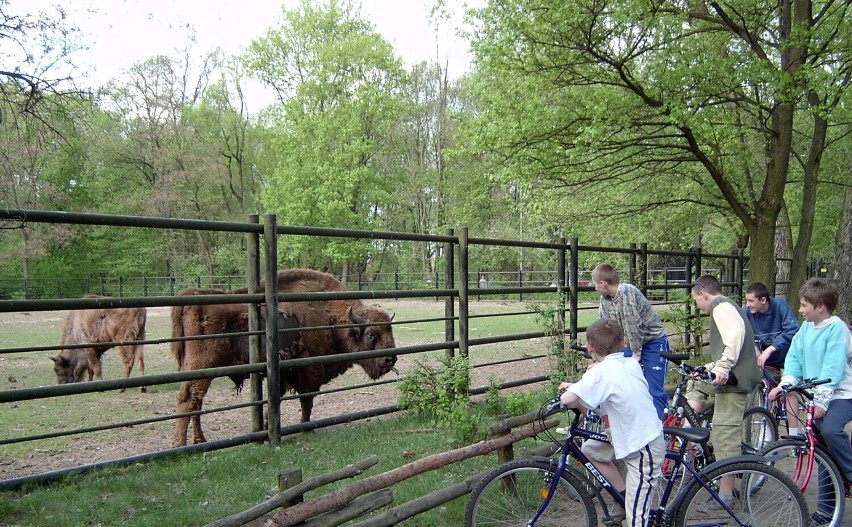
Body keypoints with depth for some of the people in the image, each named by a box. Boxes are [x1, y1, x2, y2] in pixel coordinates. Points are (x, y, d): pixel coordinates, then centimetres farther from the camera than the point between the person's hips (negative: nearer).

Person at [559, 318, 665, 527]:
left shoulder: (601, 371, -22)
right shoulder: (631, 363, 1)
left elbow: (568, 399, -34)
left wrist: (570, 393, -9)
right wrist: (576, 385, 5)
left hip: (644, 450, -9)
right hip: (649, 437, 9)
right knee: (589, 449, 17)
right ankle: (627, 497, 25)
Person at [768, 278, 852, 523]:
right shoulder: (806, 328, 7)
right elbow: (794, 357, 6)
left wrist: (821, 399, -24)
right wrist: (785, 384, -9)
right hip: (818, 396, 7)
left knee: (830, 429, -34)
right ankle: (828, 508, 17)